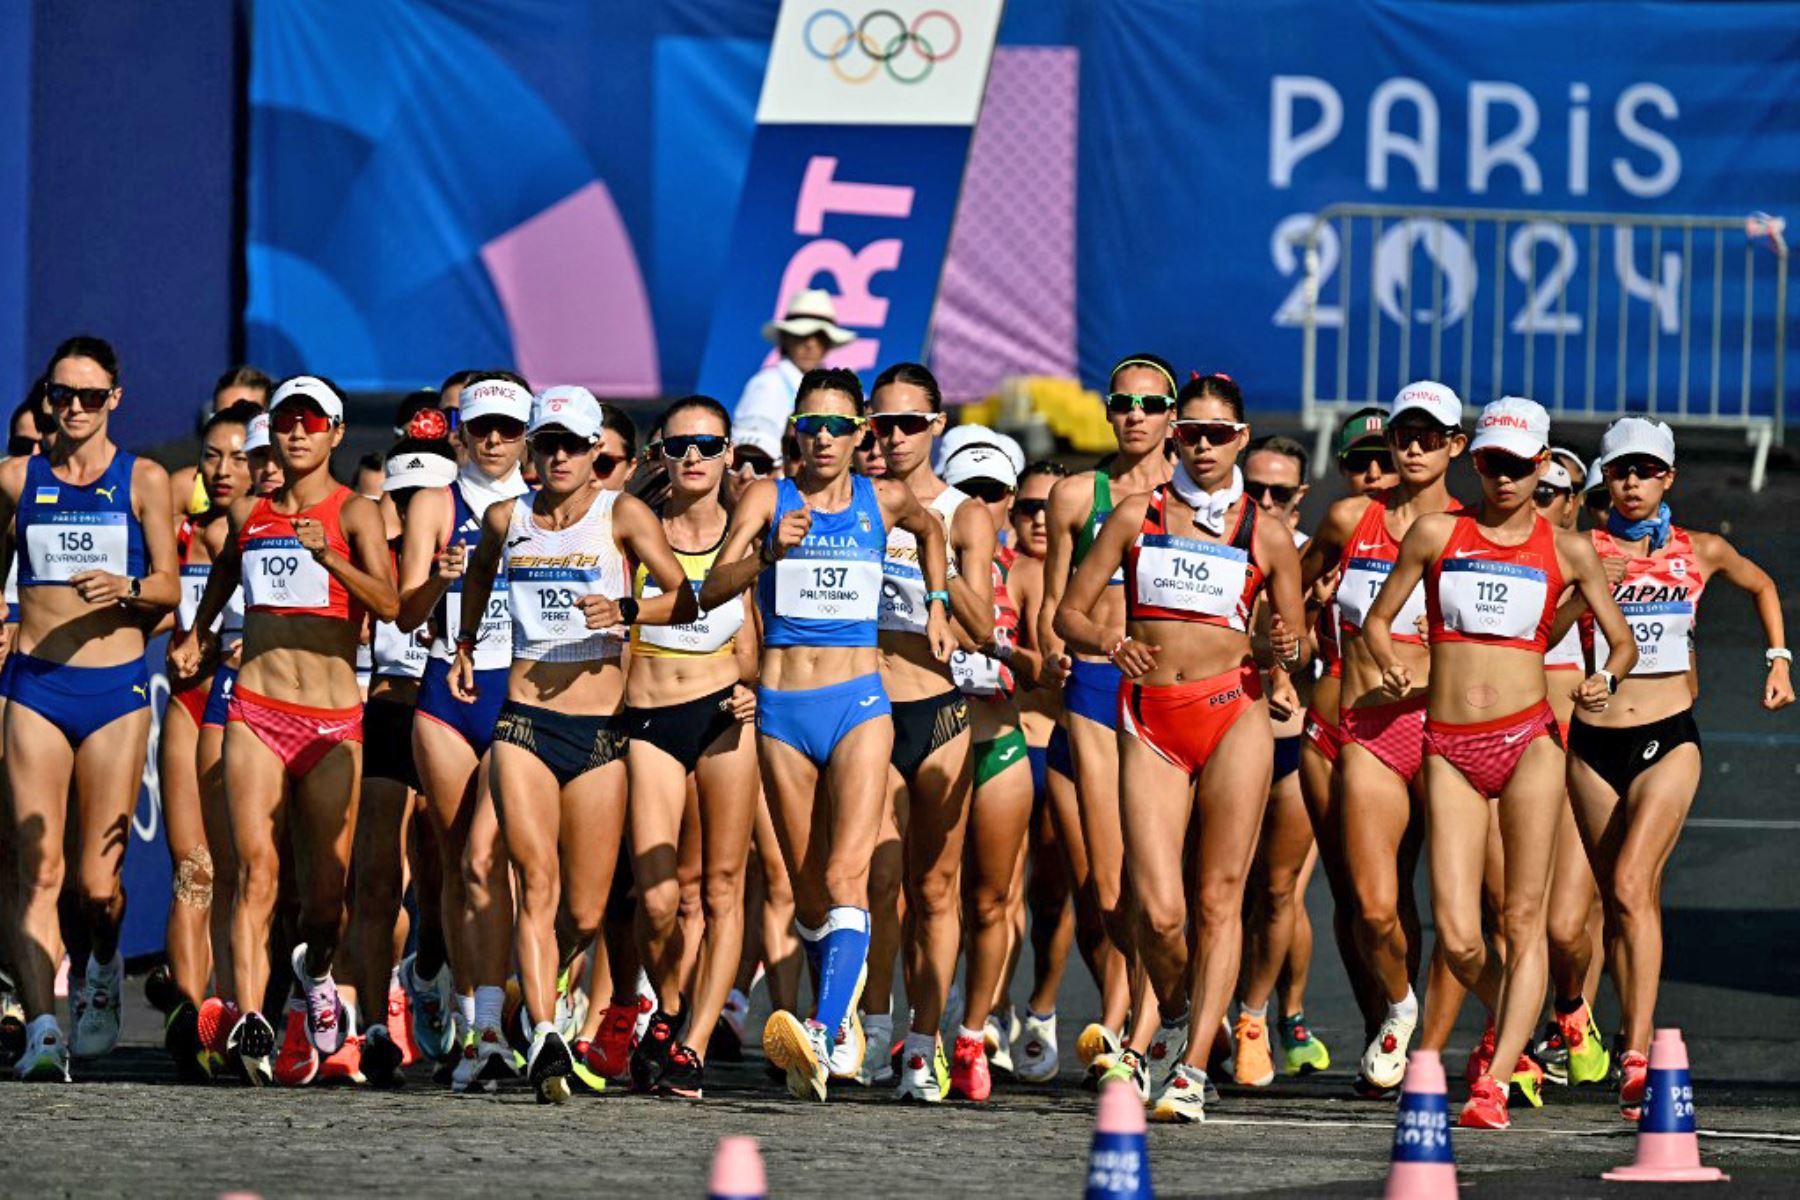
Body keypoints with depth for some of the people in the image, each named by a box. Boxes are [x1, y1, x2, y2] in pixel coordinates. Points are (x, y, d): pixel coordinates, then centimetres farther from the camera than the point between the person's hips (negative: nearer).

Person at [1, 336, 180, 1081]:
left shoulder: (143, 481, 4)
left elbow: (168, 588, 1)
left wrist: (127, 588, -19)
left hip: (116, 685, -1)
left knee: (97, 881, 0)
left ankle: (102, 968, 32)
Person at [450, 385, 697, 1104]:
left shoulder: (622, 514, -1)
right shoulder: (507, 519, 9)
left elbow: (683, 599, -10)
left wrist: (627, 610, -27)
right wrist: (465, 644, 27)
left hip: (600, 730, -1)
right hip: (523, 722, 1)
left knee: (584, 916, 2)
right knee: (538, 882, -18)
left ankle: (543, 985, 34)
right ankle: (544, 1038, -27)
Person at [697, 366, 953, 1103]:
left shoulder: (884, 501, 6)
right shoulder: (768, 498, 1)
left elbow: (931, 530, 31)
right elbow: (711, 591, -10)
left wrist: (936, 604, 24)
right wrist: (769, 554, -25)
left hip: (858, 703, -1)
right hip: (782, 709, 1)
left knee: (845, 876, -18)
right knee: (808, 892, 9)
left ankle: (821, 1036, -31)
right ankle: (841, 1010, 28)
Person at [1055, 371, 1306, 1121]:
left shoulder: (1267, 536, 8)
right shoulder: (1137, 516, 9)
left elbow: (1295, 643, 15)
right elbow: (1070, 613, 9)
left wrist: (1287, 652, -8)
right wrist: (1111, 644, -11)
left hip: (1233, 713, 0)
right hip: (1150, 720, 0)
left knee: (1219, 899, -4)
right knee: (1160, 910, -8)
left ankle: (1193, 1066, -1)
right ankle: (1175, 1017, 22)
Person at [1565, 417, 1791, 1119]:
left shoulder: (1701, 552, 5)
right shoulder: (1584, 552, 3)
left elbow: (1761, 585, 24)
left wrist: (1778, 660, 19)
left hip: (1668, 739, -2)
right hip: (1594, 743, 2)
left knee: (1631, 887, -18)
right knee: (1624, 900, 7)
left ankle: (1637, 1056, -24)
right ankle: (1635, 1031, 20)